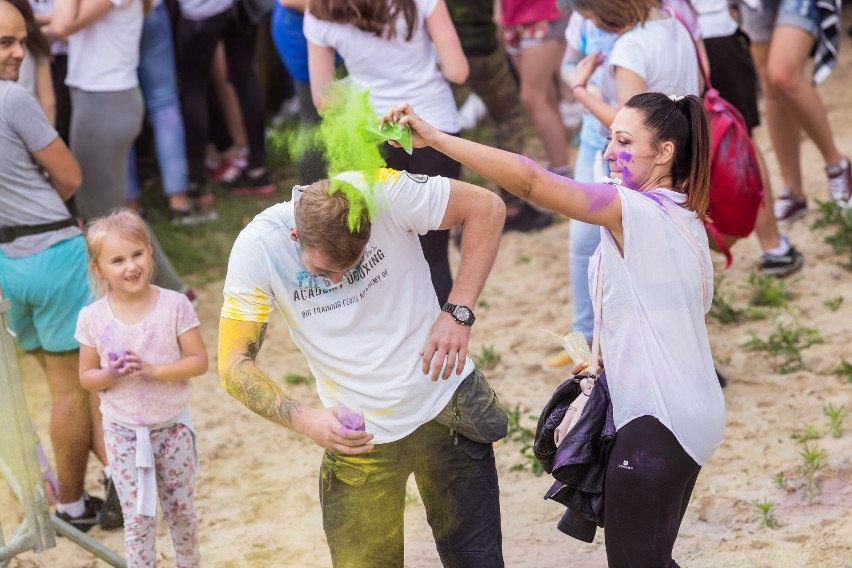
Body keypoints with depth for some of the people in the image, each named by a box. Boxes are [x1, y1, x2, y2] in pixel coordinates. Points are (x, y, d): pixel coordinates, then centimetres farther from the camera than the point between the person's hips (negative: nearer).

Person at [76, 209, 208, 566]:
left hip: (171, 426, 0)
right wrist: (112, 375, -22)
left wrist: (152, 369, -24)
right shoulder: (92, 318, -9)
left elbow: (199, 361, -12)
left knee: (180, 509, 14)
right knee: (137, 517, 3)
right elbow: (86, 377, 0)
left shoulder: (174, 305, -13)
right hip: (122, 432, 0)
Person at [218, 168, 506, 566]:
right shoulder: (257, 248, -19)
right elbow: (234, 366, -14)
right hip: (357, 435, 0)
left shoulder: (385, 193, -21)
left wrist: (457, 313, -16)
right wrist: (305, 420, -31)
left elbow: (486, 207, -8)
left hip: (447, 405, 0)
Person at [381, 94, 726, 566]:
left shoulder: (636, 211, -18)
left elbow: (531, 181, -27)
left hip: (657, 422, -10)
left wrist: (433, 138, -30)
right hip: (693, 416, 10)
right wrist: (606, 357, 16)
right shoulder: (684, 217, 11)